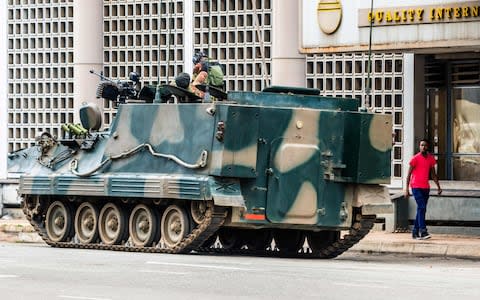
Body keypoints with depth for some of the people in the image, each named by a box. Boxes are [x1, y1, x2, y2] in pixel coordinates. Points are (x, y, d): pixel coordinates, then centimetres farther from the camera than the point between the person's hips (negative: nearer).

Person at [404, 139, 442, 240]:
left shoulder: (431, 158, 9)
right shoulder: (415, 158, -7)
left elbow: (433, 174, 18)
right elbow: (409, 174, -5)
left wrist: (438, 187, 12)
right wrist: (406, 189, -9)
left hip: (426, 187, 6)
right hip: (416, 187, -6)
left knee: (421, 209, 8)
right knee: (422, 208, -16)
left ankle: (415, 232, 14)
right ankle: (423, 232, -21)